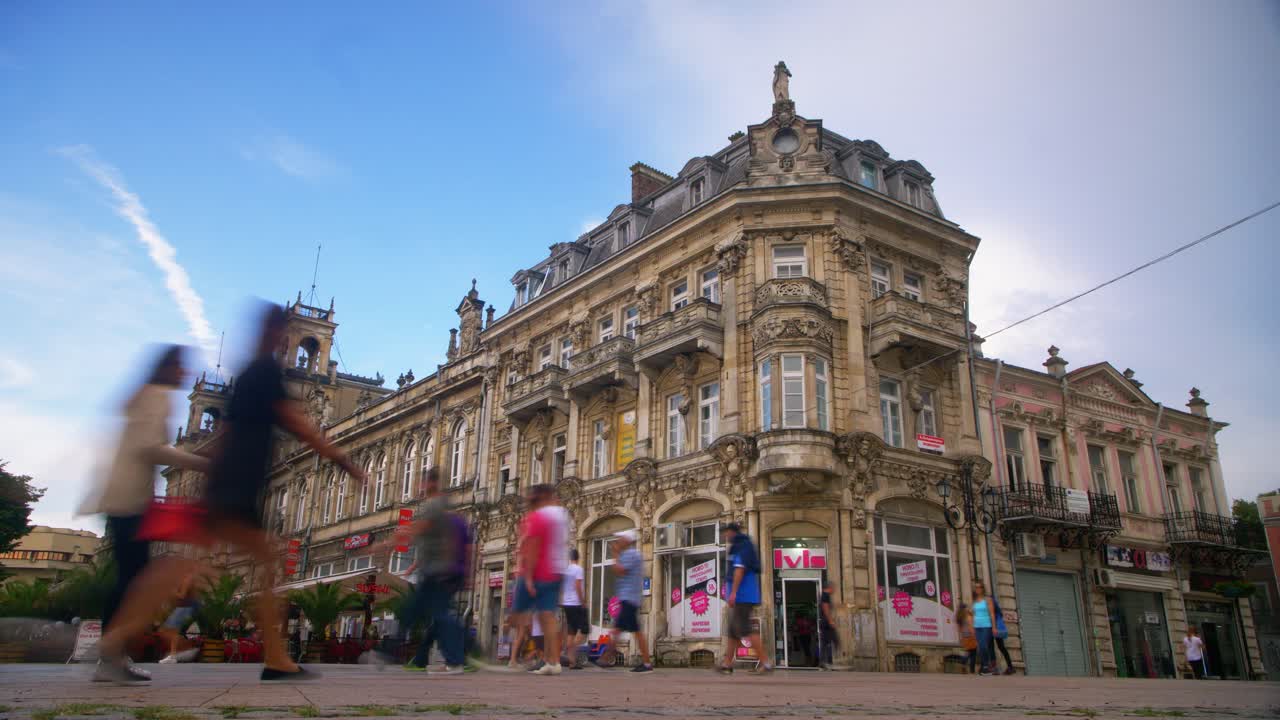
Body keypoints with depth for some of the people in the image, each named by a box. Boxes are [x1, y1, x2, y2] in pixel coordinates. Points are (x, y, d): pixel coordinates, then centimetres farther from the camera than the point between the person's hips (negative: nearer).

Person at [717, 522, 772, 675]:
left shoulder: (742, 545, -8)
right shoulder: (743, 545, 22)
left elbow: (740, 569, -18)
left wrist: (733, 592, -21)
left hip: (742, 595, -10)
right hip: (742, 597, 10)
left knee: (744, 630, -11)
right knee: (731, 630, 11)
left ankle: (766, 663, -10)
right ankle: (727, 663, 14)